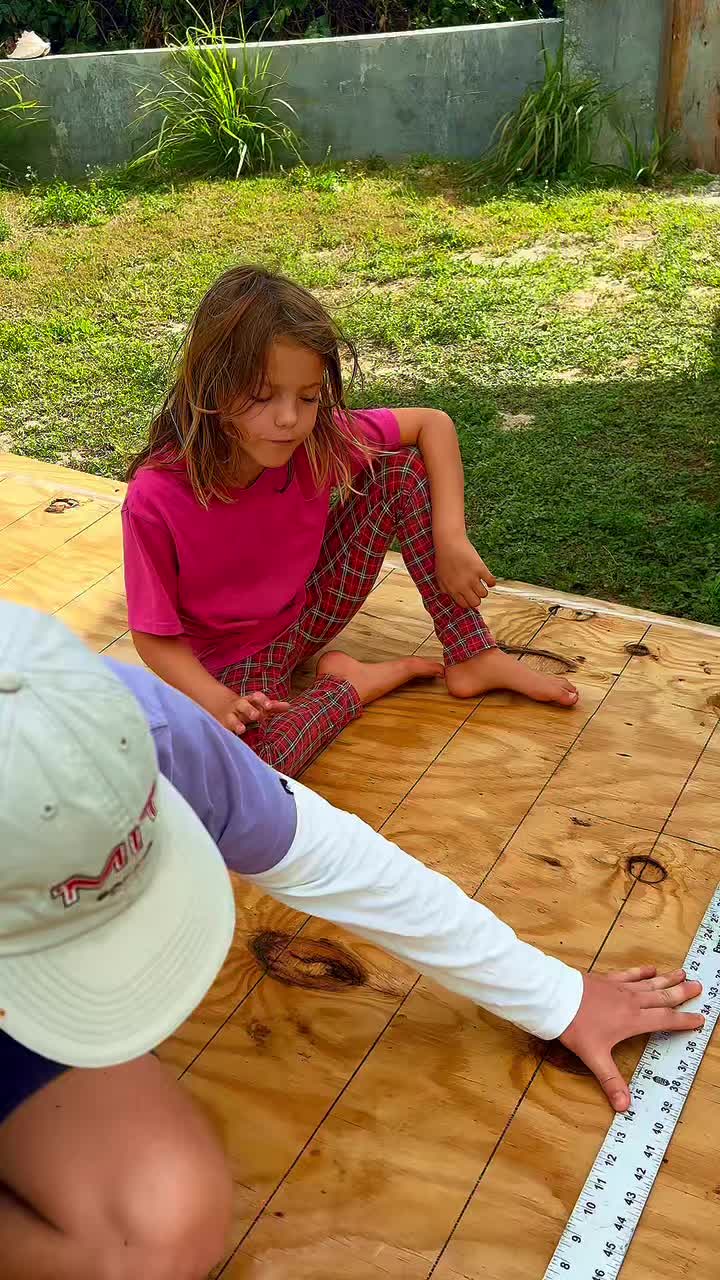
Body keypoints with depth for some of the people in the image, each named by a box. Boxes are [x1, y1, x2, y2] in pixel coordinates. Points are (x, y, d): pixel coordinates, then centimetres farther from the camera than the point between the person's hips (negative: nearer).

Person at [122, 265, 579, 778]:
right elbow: (156, 637, -19)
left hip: (310, 607, 4)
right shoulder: (157, 500, -30)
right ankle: (354, 685, -6)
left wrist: (451, 540, -15)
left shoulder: (318, 437, -19)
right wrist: (221, 703, -36)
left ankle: (473, 657, -5)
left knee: (403, 468, -12)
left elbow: (432, 424, -6)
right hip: (236, 659, -4)